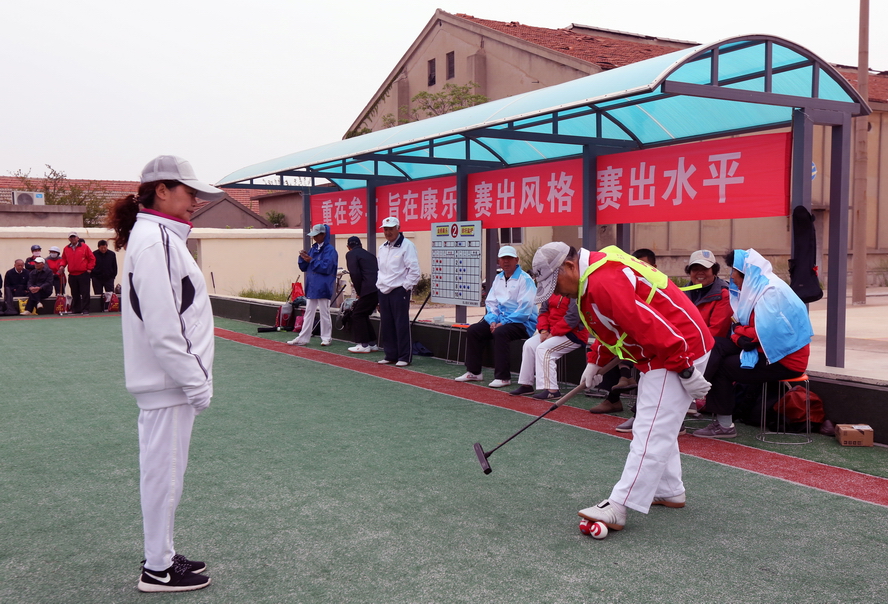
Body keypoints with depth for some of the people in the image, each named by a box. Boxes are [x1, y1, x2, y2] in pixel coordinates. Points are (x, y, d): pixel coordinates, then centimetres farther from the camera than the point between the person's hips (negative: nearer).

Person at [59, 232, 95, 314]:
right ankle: (75, 309, 16)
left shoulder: (84, 247, 0)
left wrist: (89, 268, -2)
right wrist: (62, 265, -1)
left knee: (85, 293, -5)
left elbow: (92, 258, 2)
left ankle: (85, 309, -3)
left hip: (83, 274, -4)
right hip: (72, 275, 4)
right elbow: (64, 259, 18)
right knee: (74, 294, 9)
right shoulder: (66, 249, 10)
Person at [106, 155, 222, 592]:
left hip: (172, 379, 10)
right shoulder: (153, 239, -18)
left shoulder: (162, 236, 13)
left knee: (165, 471, 17)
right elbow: (162, 327, -23)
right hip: (169, 381, -10)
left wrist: (194, 376, 17)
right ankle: (158, 570, 14)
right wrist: (196, 383, -18)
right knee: (164, 472, 1)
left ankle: (163, 557, 29)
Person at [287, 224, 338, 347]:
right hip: (311, 286, 7)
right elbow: (303, 268, 14)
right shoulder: (313, 249, 12)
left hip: (323, 288, -7)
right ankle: (303, 338, 13)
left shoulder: (329, 250, -10)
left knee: (324, 313, 2)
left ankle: (327, 338, 12)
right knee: (308, 313, 9)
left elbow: (326, 267, -20)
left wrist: (311, 260, -18)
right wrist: (303, 258, -4)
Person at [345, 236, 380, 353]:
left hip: (369, 289, -8)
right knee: (363, 315, 19)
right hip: (378, 289, 8)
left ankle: (363, 345, 3)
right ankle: (372, 343, 20)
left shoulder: (351, 254, 2)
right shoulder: (369, 254, 25)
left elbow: (355, 274, -9)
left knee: (357, 315, 3)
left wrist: (358, 291, 1)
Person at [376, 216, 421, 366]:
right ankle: (390, 355, 18)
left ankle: (404, 357, 2)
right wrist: (380, 284, 15)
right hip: (383, 291, 7)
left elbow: (414, 270, -11)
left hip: (399, 291, -7)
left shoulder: (407, 245, -8)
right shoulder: (382, 248, 15)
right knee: (386, 325, 9)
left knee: (402, 324, -5)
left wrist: (406, 287, -12)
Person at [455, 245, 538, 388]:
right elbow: (491, 302, 13)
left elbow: (525, 308, -18)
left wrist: (503, 322, -20)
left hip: (523, 323, -8)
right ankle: (473, 372, 5)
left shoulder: (525, 279, -11)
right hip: (500, 319, 8)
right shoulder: (498, 278, 13)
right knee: (473, 330, -5)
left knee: (500, 332, -34)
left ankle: (503, 377, -25)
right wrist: (492, 321, -6)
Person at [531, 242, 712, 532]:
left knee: (650, 433, -10)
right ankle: (670, 492, 31)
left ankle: (617, 508, -10)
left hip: (681, 350, -11)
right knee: (658, 429, 19)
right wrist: (596, 362, 22)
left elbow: (649, 325, -28)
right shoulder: (598, 270, 10)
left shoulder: (602, 282, -25)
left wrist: (685, 370, -23)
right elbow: (611, 325, 23)